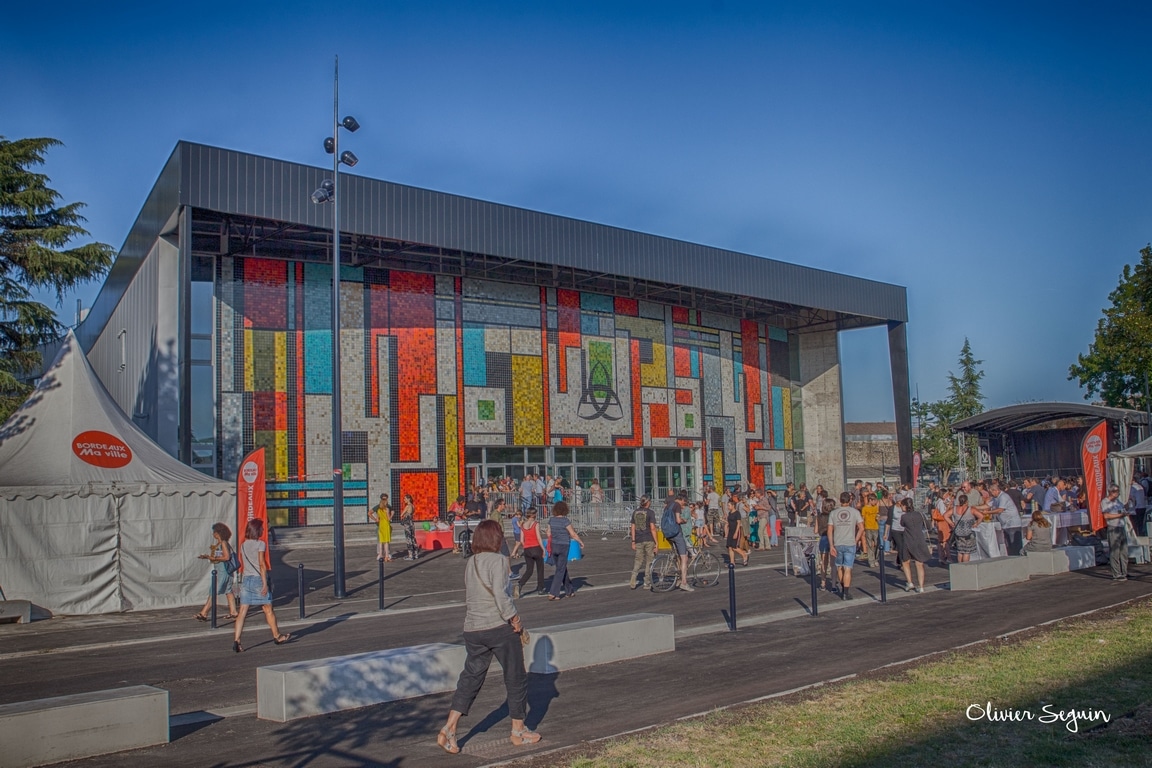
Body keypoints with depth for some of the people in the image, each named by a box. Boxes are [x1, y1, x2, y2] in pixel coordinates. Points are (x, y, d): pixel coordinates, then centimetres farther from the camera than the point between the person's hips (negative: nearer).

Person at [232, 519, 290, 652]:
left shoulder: (243, 545, 10)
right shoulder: (260, 544, -8)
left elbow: (243, 565, 14)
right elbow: (262, 564, -14)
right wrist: (265, 583, -14)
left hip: (246, 580, 5)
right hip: (258, 579, -5)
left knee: (243, 611, 0)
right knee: (268, 610, 9)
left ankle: (236, 640, -11)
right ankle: (277, 636, 21)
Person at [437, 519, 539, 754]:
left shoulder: (470, 563, 9)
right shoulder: (498, 560, -11)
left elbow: (468, 597, 13)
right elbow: (500, 594, -22)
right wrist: (514, 618, -11)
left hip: (472, 629, 6)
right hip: (499, 627, -6)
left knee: (470, 677, 12)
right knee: (516, 678, 10)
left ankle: (449, 729, 0)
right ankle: (519, 731, 20)